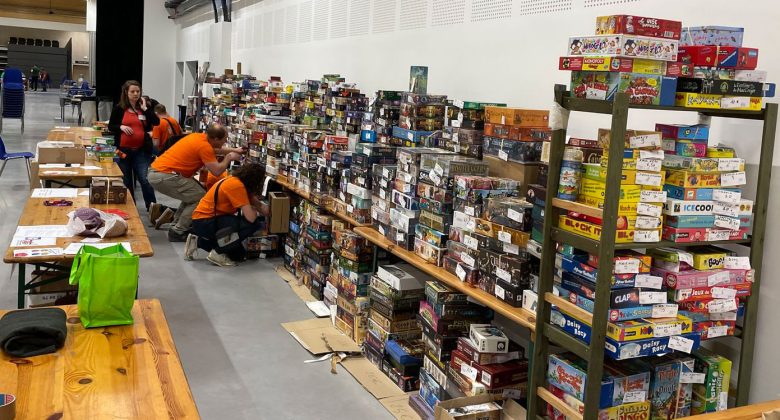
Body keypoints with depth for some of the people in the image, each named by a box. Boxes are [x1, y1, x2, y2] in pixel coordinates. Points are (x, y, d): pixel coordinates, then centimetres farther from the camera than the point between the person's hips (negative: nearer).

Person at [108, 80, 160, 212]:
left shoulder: (144, 107, 5)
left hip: (142, 150, -1)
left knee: (144, 179, -12)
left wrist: (145, 108, -10)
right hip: (124, 150, 1)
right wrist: (121, 127, -13)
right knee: (126, 181, 12)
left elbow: (156, 122, -7)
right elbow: (110, 126, 6)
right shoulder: (119, 108, 1)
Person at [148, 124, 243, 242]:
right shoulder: (204, 146, -14)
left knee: (192, 194, 21)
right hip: (165, 176, -10)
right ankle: (178, 232, 2)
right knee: (200, 198, -2)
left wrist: (232, 150, 32)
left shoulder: (199, 136, 13)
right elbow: (217, 171, -17)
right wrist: (229, 158, 0)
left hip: (156, 172, 10)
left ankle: (177, 225, 25)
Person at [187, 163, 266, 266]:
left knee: (239, 255, 16)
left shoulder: (236, 180, 5)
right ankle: (218, 253, -8)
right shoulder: (237, 186, -23)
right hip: (204, 222, -10)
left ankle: (198, 242, 19)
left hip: (207, 219, 10)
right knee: (253, 224, -20)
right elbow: (251, 217, -24)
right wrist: (254, 211, -3)